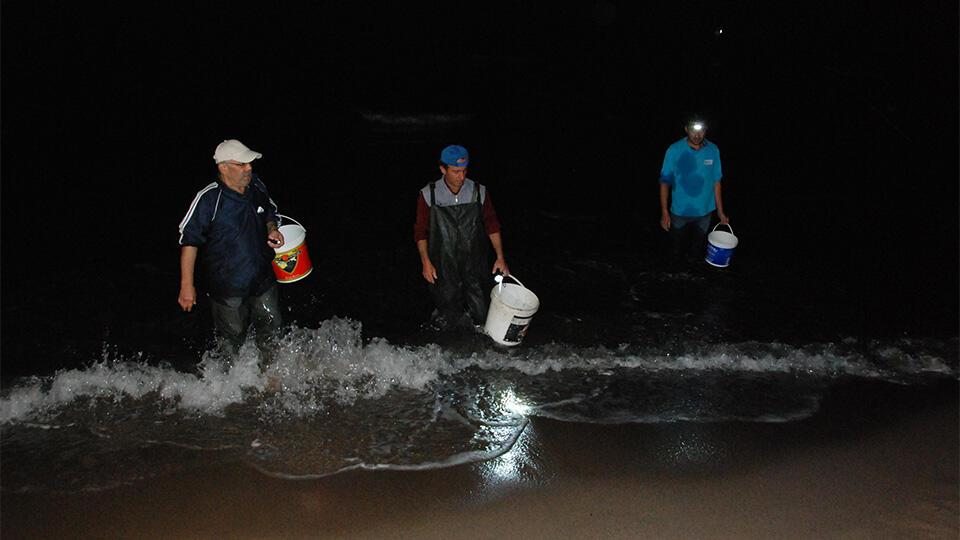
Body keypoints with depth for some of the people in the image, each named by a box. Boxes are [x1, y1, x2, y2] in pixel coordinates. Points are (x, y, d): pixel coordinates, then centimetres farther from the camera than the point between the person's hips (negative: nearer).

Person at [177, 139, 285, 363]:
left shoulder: (257, 187, -6)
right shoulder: (208, 199, -24)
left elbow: (270, 214, 14)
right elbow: (189, 240, -18)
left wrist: (272, 230, -9)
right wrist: (187, 285, -18)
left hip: (263, 279, 5)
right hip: (227, 286, -5)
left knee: (272, 329, 23)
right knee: (232, 338, 16)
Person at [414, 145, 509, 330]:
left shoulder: (479, 192, -6)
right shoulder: (428, 195, -10)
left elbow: (492, 225, 3)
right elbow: (420, 231, -1)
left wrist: (500, 257, -1)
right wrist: (426, 262, -7)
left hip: (474, 266, 1)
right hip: (443, 268, -1)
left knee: (481, 317, 10)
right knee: (446, 322, 8)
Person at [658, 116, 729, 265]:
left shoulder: (713, 150, -8)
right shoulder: (674, 150, -16)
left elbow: (716, 182, 0)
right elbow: (665, 182, -11)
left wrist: (720, 211, 3)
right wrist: (664, 212, -13)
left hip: (704, 212, 2)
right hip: (679, 212, -2)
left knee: (697, 250, 20)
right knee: (678, 249, 18)